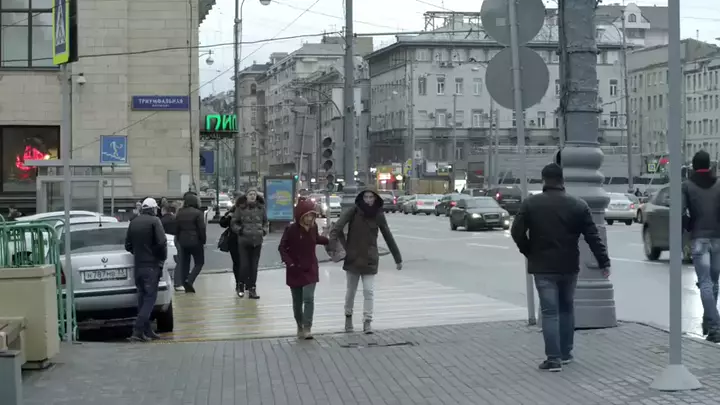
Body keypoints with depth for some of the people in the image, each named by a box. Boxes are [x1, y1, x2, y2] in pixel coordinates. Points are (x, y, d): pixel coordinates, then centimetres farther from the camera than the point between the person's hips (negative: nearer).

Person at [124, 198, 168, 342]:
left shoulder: (133, 222, 10)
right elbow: (162, 242, -17)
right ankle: (137, 331, -15)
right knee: (150, 298, -5)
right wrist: (162, 258, -2)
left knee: (142, 298, 13)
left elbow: (128, 245, 12)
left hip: (138, 265, 6)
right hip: (152, 265, -6)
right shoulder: (154, 221, -9)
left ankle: (147, 331, 15)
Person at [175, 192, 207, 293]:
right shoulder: (198, 213, -10)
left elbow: (177, 228, 12)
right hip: (195, 241, -6)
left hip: (183, 242, 6)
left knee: (184, 263, 12)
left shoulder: (179, 213, 8)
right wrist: (203, 240, -3)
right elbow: (202, 229, -13)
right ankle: (189, 280, -14)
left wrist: (178, 240, 18)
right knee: (199, 262, 4)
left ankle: (186, 286, 13)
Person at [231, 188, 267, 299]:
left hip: (257, 241, 2)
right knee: (244, 265, -6)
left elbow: (265, 222, 18)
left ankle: (252, 288, 13)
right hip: (244, 241, -2)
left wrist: (264, 231, 2)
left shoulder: (261, 208, 5)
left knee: (254, 266, 4)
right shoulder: (240, 208, -2)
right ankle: (242, 285, 17)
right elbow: (233, 223, 4)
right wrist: (240, 230, -10)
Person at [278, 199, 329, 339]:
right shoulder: (291, 229, -16)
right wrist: (288, 262, -20)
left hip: (310, 269, 2)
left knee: (309, 298, -13)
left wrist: (329, 240, 6)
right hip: (295, 270, -2)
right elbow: (282, 247, -9)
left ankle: (307, 328, -11)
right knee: (297, 301, 9)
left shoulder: (313, 227, -4)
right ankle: (300, 327, 26)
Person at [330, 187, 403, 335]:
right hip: (352, 258, 0)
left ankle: (367, 322, -2)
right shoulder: (354, 211, -9)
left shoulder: (378, 215, -3)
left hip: (370, 259, 0)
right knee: (351, 291, 12)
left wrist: (398, 259, 6)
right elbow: (338, 227, -19)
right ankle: (348, 316, 33)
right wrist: (345, 246, -22)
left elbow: (389, 238, 3)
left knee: (369, 291, -8)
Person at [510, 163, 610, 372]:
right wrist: (604, 262, 1)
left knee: (550, 312, -1)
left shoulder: (530, 204, -5)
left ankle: (554, 359, -5)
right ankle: (566, 353, 24)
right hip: (569, 266, 2)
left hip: (543, 267, -2)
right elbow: (593, 237, -2)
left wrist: (529, 253, 7)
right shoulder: (578, 205, -1)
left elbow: (517, 232, -8)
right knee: (567, 308, 18)